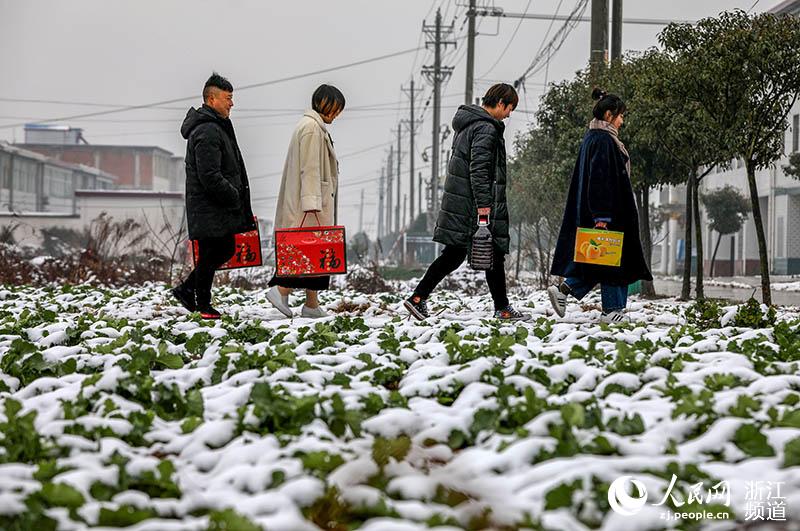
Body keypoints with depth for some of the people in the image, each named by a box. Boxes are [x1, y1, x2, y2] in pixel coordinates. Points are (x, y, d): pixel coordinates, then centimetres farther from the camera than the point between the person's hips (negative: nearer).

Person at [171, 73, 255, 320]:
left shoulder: (217, 127, 16)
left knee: (226, 250, 16)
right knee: (210, 254, -2)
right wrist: (235, 197, -16)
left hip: (221, 207, 11)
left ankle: (187, 289, 25)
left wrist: (237, 196, 16)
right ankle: (203, 305, 10)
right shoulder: (207, 132, -19)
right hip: (208, 209, -11)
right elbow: (210, 177, -25)